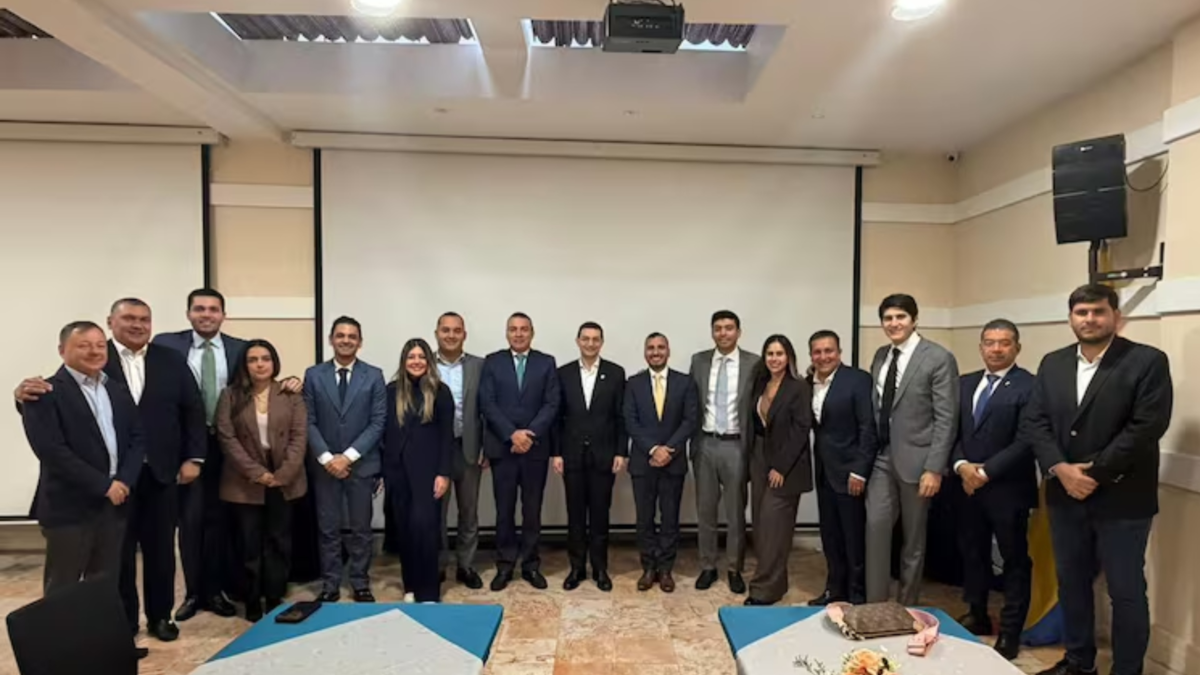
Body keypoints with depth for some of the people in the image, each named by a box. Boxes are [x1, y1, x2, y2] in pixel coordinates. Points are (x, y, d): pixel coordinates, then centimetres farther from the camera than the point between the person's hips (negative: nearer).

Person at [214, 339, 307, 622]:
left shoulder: (291, 395, 2)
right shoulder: (230, 395, 1)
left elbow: (299, 435, -3)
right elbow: (227, 437, -6)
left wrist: (283, 474, -13)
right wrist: (257, 473, -14)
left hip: (284, 479, 1)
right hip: (246, 482, 0)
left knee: (279, 542, 7)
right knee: (251, 544, 6)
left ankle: (276, 601, 19)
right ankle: (253, 604, 20)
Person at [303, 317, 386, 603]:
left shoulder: (374, 375, -1)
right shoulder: (313, 375, 3)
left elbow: (378, 422, -5)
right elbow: (308, 422, -1)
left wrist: (349, 456, -13)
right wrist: (326, 458, -11)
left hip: (361, 463, -1)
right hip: (325, 464, 1)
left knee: (360, 529, 9)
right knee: (327, 528, 8)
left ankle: (361, 585, 22)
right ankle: (330, 586, 22)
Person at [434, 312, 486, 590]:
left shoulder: (479, 366, 1)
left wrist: (487, 448, -3)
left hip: (469, 448, 1)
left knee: (469, 511, 11)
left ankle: (465, 565, 26)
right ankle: (436, 565, 26)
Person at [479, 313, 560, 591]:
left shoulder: (546, 362, 5)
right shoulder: (492, 361, 4)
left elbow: (552, 404, -2)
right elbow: (487, 403, -4)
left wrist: (530, 433, -14)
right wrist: (512, 434, -14)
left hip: (536, 447, 0)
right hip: (502, 447, 0)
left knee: (532, 509, 8)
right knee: (504, 509, 7)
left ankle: (530, 564, 21)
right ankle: (505, 565, 20)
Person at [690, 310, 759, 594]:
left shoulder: (753, 363, -4)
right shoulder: (699, 360, 4)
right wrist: (693, 441, 2)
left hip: (735, 445, -2)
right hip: (705, 444, 2)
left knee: (736, 511, 9)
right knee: (705, 509, 11)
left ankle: (735, 569, 25)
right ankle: (708, 566, 26)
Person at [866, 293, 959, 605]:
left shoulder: (939, 358, -9)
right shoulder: (881, 356, 8)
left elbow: (946, 418, -12)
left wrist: (934, 468, -17)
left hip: (914, 459, -4)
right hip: (881, 458, 4)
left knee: (913, 537, 10)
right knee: (876, 526, -2)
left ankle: (907, 606, 26)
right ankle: (874, 602, 10)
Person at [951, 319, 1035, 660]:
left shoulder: (1029, 386, -10)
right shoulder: (966, 383, 9)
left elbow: (1026, 441, -16)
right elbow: (953, 430, 8)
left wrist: (985, 471, -16)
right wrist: (961, 465, -8)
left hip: (1008, 489, -6)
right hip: (969, 486, 6)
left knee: (1015, 560, 9)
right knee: (972, 553, 17)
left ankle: (1010, 632, 23)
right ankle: (977, 615, 35)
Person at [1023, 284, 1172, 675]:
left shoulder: (1148, 362, -7)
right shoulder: (1052, 364, 7)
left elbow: (1147, 427, -15)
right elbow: (1033, 422, 1)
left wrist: (1094, 472, -17)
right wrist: (1060, 469, -12)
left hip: (1121, 499, -4)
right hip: (1065, 495, 5)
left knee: (1126, 591, 8)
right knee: (1071, 583, 16)